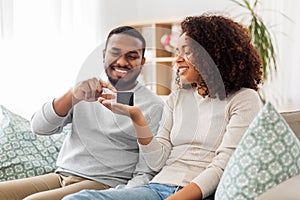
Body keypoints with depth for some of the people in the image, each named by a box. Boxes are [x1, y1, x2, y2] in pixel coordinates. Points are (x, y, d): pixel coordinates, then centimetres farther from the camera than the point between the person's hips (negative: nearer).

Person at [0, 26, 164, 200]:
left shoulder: (154, 106, -1)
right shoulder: (88, 91, 13)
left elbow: (145, 174, -4)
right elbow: (39, 127, 1)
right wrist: (73, 95, -16)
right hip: (61, 176, 5)